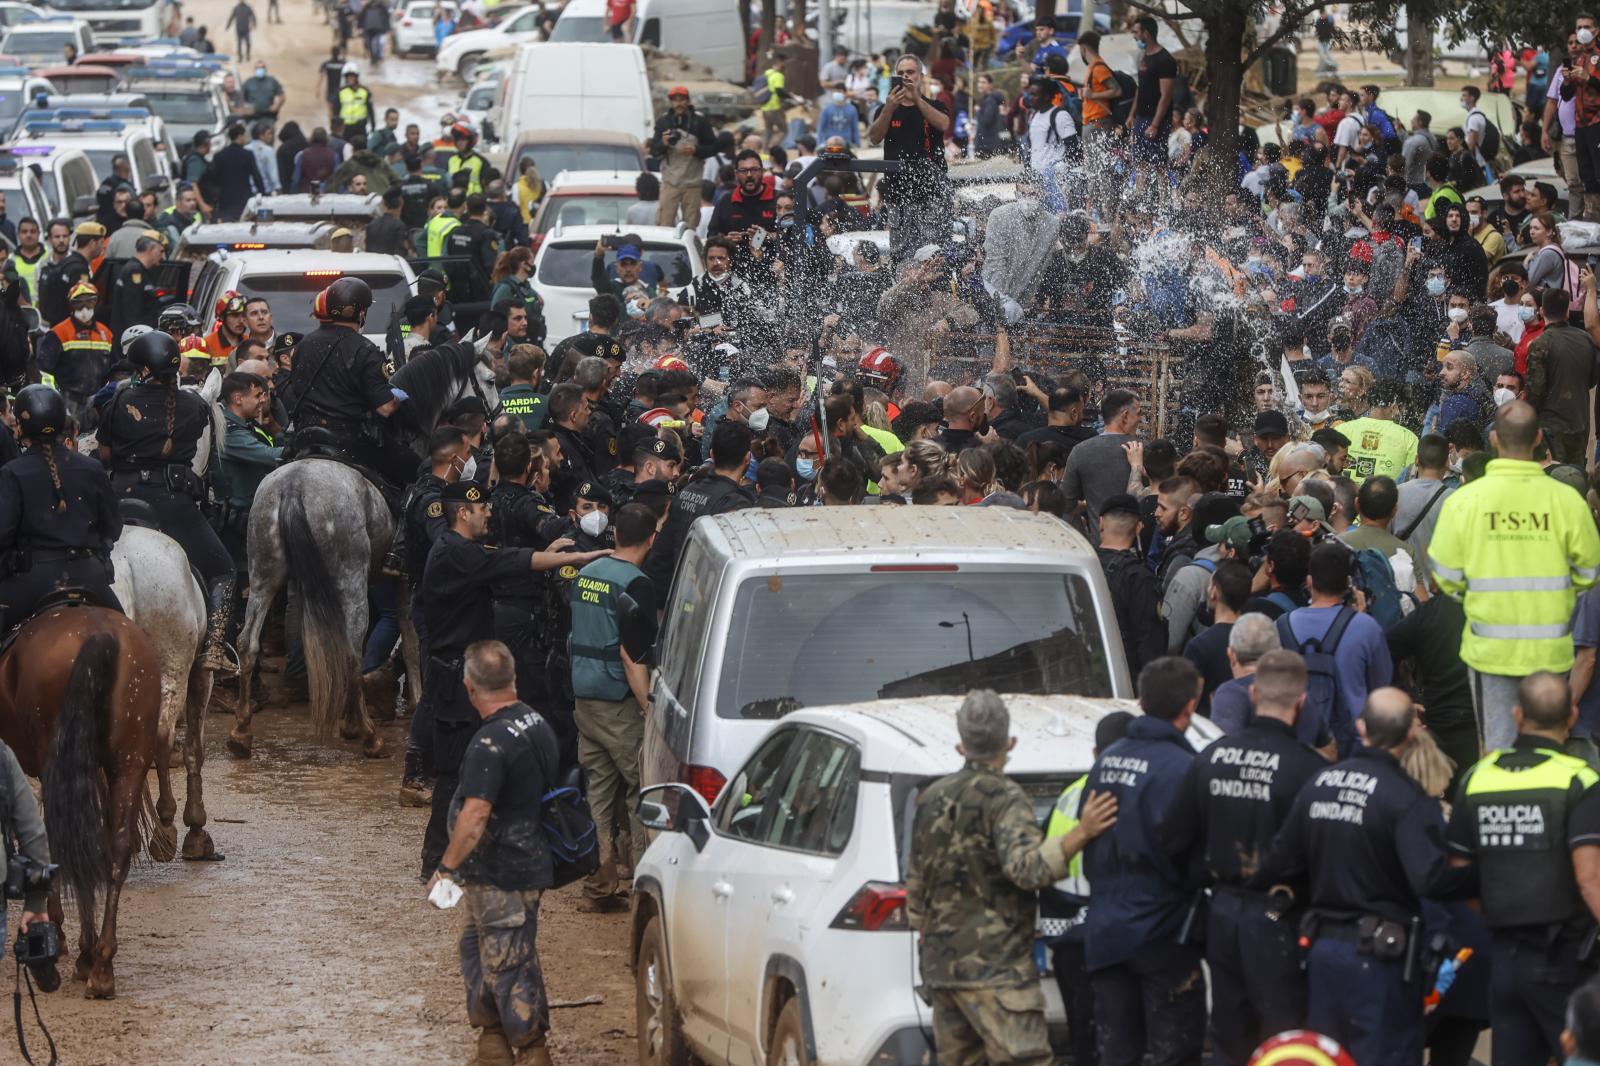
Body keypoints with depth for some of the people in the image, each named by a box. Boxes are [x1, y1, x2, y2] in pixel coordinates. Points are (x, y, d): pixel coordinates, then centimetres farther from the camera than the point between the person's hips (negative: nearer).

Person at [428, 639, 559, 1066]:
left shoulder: (490, 743, -23)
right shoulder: (539, 724, 7)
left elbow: (476, 815, -28)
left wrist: (446, 868, -21)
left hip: (503, 877, -10)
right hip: (529, 862, 10)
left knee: (509, 966, -2)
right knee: (477, 947, 21)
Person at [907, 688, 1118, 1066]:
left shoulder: (930, 799, 13)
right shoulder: (1004, 798, -10)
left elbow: (916, 882, 20)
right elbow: (1026, 867, -25)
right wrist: (1081, 833, -32)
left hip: (941, 961, 8)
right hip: (994, 965, -8)